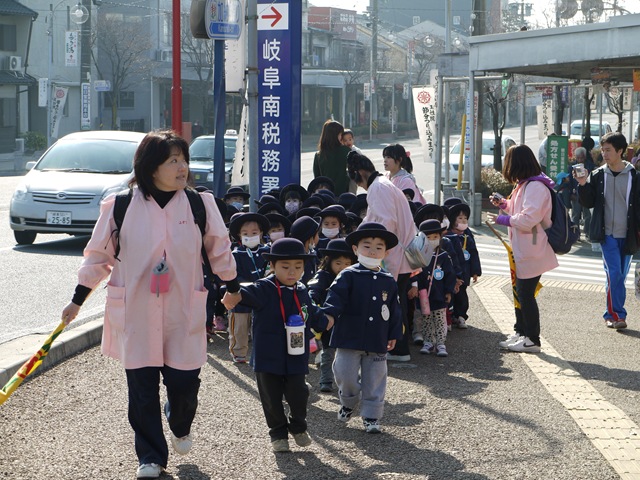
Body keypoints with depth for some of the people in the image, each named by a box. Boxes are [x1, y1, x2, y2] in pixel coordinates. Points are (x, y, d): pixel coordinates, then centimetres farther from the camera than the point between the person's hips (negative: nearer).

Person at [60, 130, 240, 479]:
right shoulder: (120, 208, -5)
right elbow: (99, 255, 6)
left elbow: (218, 249, 14)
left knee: (184, 383, 1)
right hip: (135, 314, -1)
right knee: (142, 389, 1)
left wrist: (232, 287, 22)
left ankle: (181, 426, 36)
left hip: (184, 313, 1)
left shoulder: (200, 205, -1)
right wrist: (77, 300, 9)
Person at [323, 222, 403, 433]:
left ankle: (371, 415, 18)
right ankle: (349, 402, 31)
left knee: (375, 379, 7)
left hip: (377, 341, 3)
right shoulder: (348, 276, -5)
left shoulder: (388, 281, 6)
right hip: (349, 337, -3)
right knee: (346, 376, 2)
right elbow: (336, 297, -14)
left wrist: (394, 335, 10)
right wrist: (327, 316, -31)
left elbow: (394, 311, 12)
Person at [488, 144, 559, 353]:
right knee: (520, 292, 18)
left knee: (526, 294, -4)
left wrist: (502, 219, -16)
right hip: (522, 250, 11)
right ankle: (521, 332, 30)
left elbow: (528, 219, -26)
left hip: (532, 252, -11)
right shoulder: (524, 185, 14)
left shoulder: (536, 187, -20)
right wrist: (503, 203, 15)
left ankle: (532, 340, 4)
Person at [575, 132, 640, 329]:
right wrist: (583, 185, -13)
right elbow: (588, 203, 3)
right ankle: (617, 315, -6)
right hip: (607, 233, -1)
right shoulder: (598, 175, 1)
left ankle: (611, 315, 19)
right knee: (614, 274, -11)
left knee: (620, 275, 8)